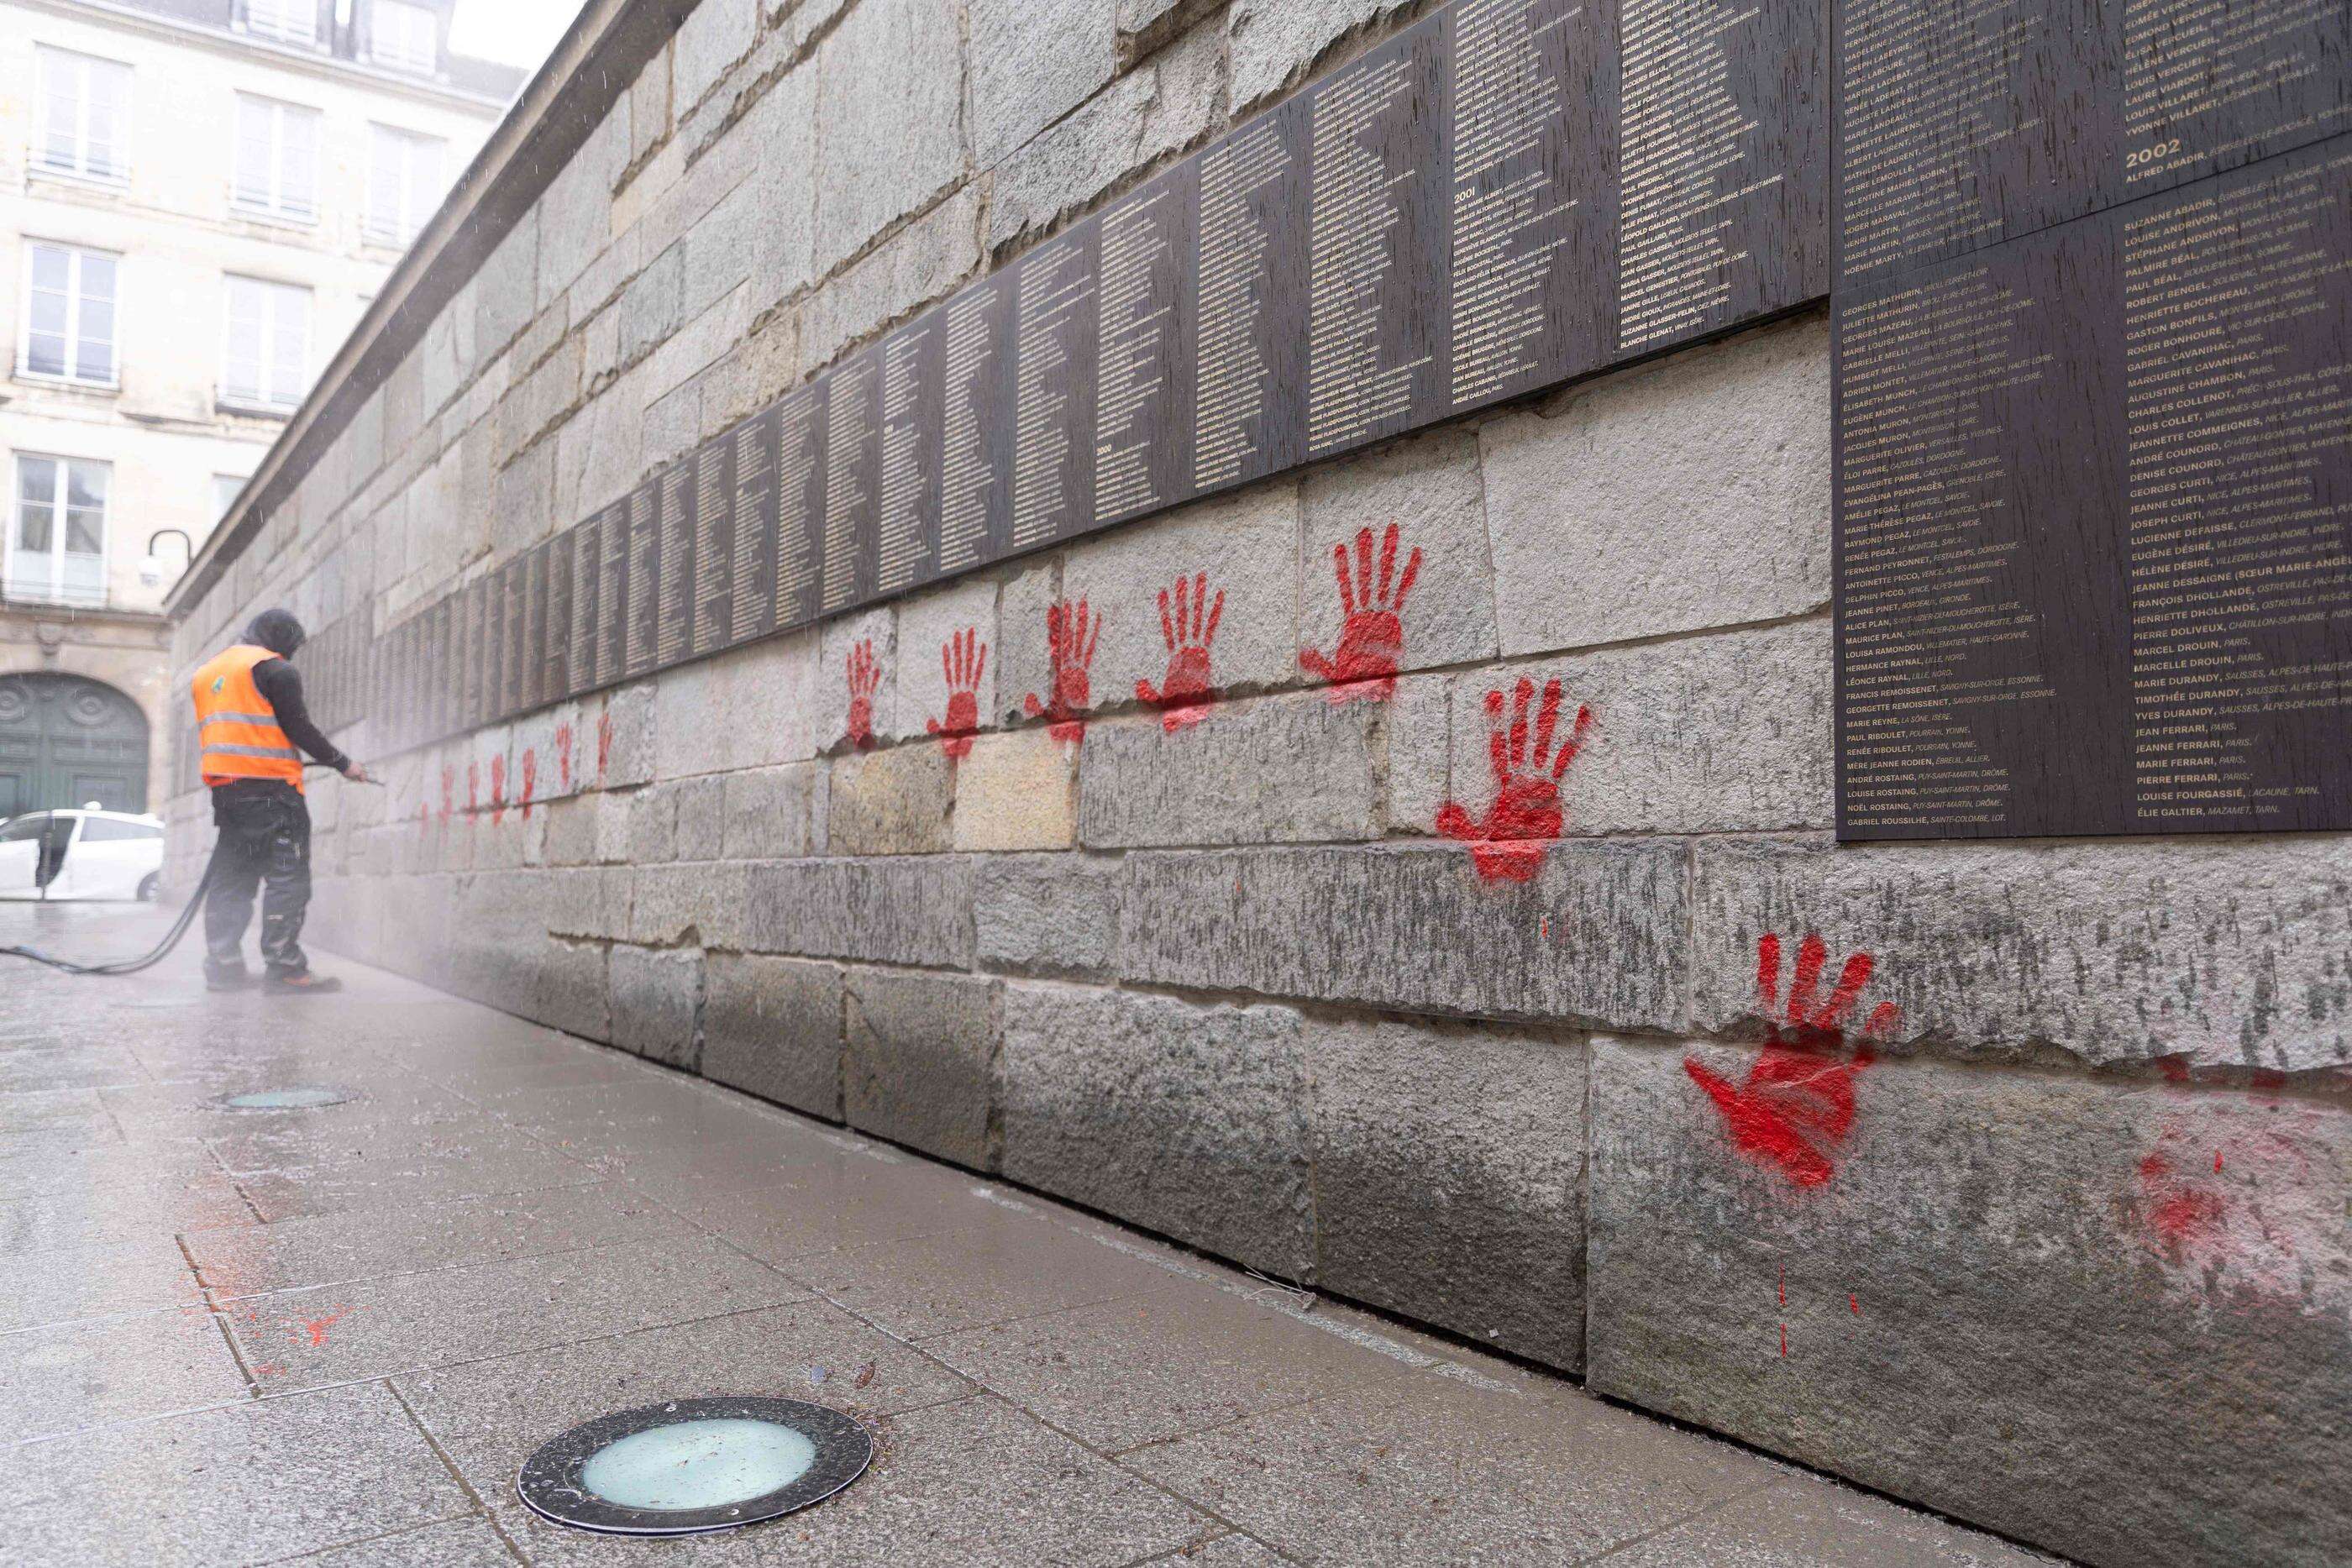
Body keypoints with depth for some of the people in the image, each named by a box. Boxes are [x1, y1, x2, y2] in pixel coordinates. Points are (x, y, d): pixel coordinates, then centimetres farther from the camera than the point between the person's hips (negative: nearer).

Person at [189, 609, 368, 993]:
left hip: (224, 788, 8)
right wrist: (342, 763, -1)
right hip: (271, 788, -8)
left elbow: (211, 734, 22)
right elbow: (298, 727, -9)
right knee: (287, 878, -7)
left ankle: (223, 965, 13)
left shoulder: (206, 673, 22)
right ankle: (284, 969, -11)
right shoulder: (275, 669, -4)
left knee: (231, 878, 13)